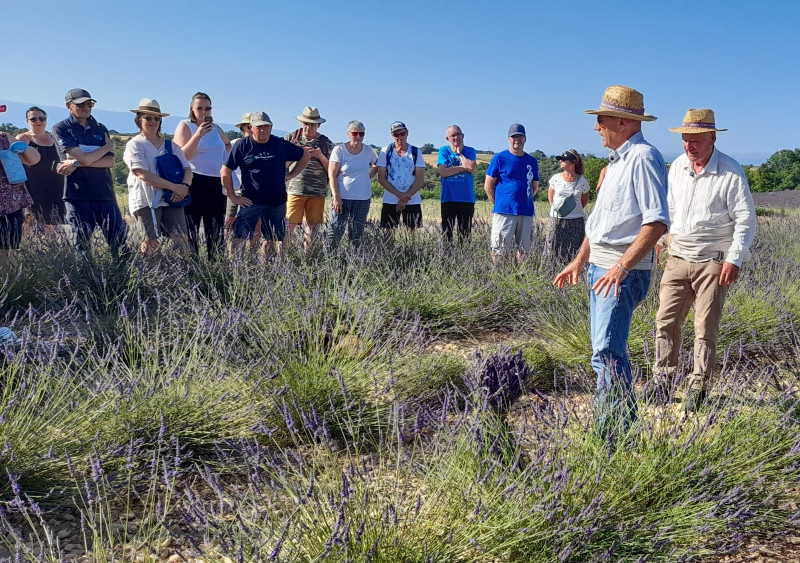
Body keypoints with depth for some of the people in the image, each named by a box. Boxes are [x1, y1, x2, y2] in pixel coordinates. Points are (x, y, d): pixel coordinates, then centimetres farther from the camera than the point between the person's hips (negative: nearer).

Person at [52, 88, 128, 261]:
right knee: (81, 246, 2)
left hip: (105, 193, 3)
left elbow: (110, 162, 1)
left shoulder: (100, 129, 14)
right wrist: (108, 146, 3)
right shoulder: (61, 129, 2)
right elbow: (84, 158, -11)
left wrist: (77, 163, -11)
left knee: (120, 242, -4)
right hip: (77, 194, -3)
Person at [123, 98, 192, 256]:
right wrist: (174, 186, -16)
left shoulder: (171, 146, 18)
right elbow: (143, 174, -11)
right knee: (151, 243, -8)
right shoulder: (135, 145, 3)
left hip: (172, 200, 4)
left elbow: (187, 169, 11)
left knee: (181, 241, -8)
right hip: (146, 201, -4)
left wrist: (184, 186, -13)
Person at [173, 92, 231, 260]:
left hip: (217, 183, 6)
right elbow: (183, 156, -12)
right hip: (195, 182, -5)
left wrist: (224, 157, 15)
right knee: (191, 227, -5)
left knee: (216, 229, 8)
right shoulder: (185, 126, 0)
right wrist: (199, 134, -20)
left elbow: (228, 144, 35)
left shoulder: (216, 128, 15)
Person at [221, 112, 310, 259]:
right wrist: (233, 197, -1)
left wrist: (291, 175, 11)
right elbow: (225, 172, 2)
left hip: (277, 202, 3)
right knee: (239, 239, -12)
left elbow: (306, 156, 18)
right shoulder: (243, 146, 0)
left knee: (272, 240, 8)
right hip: (250, 202, -2)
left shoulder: (281, 144, 5)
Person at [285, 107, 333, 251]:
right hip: (295, 190, -2)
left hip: (318, 192, 2)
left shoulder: (326, 143, 9)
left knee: (312, 226, 5)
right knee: (290, 224, -7)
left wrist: (320, 156, -8)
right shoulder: (291, 138, 7)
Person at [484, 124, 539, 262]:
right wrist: (498, 204, 2)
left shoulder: (532, 161, 12)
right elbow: (488, 186, 1)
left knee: (524, 251, 8)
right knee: (499, 251, -6)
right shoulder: (499, 158, 0)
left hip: (526, 213, 4)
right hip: (504, 212, -4)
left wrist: (523, 201, 12)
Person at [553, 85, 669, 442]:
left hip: (624, 273, -10)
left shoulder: (643, 158, -13)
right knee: (607, 350, 15)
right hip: (600, 267, 10)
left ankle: (619, 432, -5)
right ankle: (608, 423, 26)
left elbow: (656, 222, -22)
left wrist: (622, 266, -28)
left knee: (606, 352, -14)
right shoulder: (617, 161, 18)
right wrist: (579, 261, 21)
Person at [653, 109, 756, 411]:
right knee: (666, 321, 4)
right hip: (678, 258, 5)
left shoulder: (731, 173, -9)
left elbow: (746, 220, -9)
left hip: (713, 261, -5)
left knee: (706, 328, 0)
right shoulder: (677, 166, 7)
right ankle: (663, 378, 15)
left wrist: (734, 259, -16)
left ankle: (698, 386, 11)